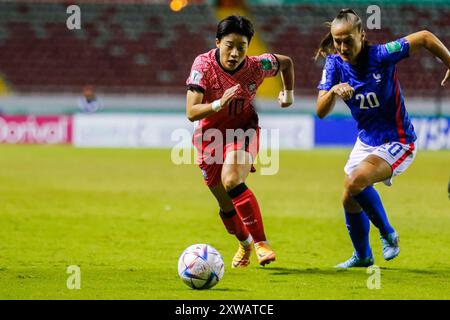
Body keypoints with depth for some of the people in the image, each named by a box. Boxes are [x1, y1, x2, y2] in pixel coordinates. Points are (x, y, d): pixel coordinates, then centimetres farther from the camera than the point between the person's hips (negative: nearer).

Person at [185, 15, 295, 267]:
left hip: (244, 130, -1)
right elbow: (191, 112, -29)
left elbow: (286, 62, 3)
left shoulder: (256, 66, -20)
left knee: (231, 181, -30)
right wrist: (219, 104, -46)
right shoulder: (204, 65, -24)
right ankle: (245, 244, 39)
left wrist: (289, 95, 14)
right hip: (210, 133, 1)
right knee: (226, 203, 9)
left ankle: (261, 242, -23)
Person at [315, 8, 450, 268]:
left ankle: (388, 234, -7)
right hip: (366, 140, 7)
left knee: (357, 181, -29)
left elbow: (425, 38, -15)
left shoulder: (381, 56, -23)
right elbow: (321, 112, -16)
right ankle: (363, 256, 37)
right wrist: (333, 91, -36)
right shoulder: (335, 64, -9)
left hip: (397, 142, -7)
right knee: (350, 200, 12)